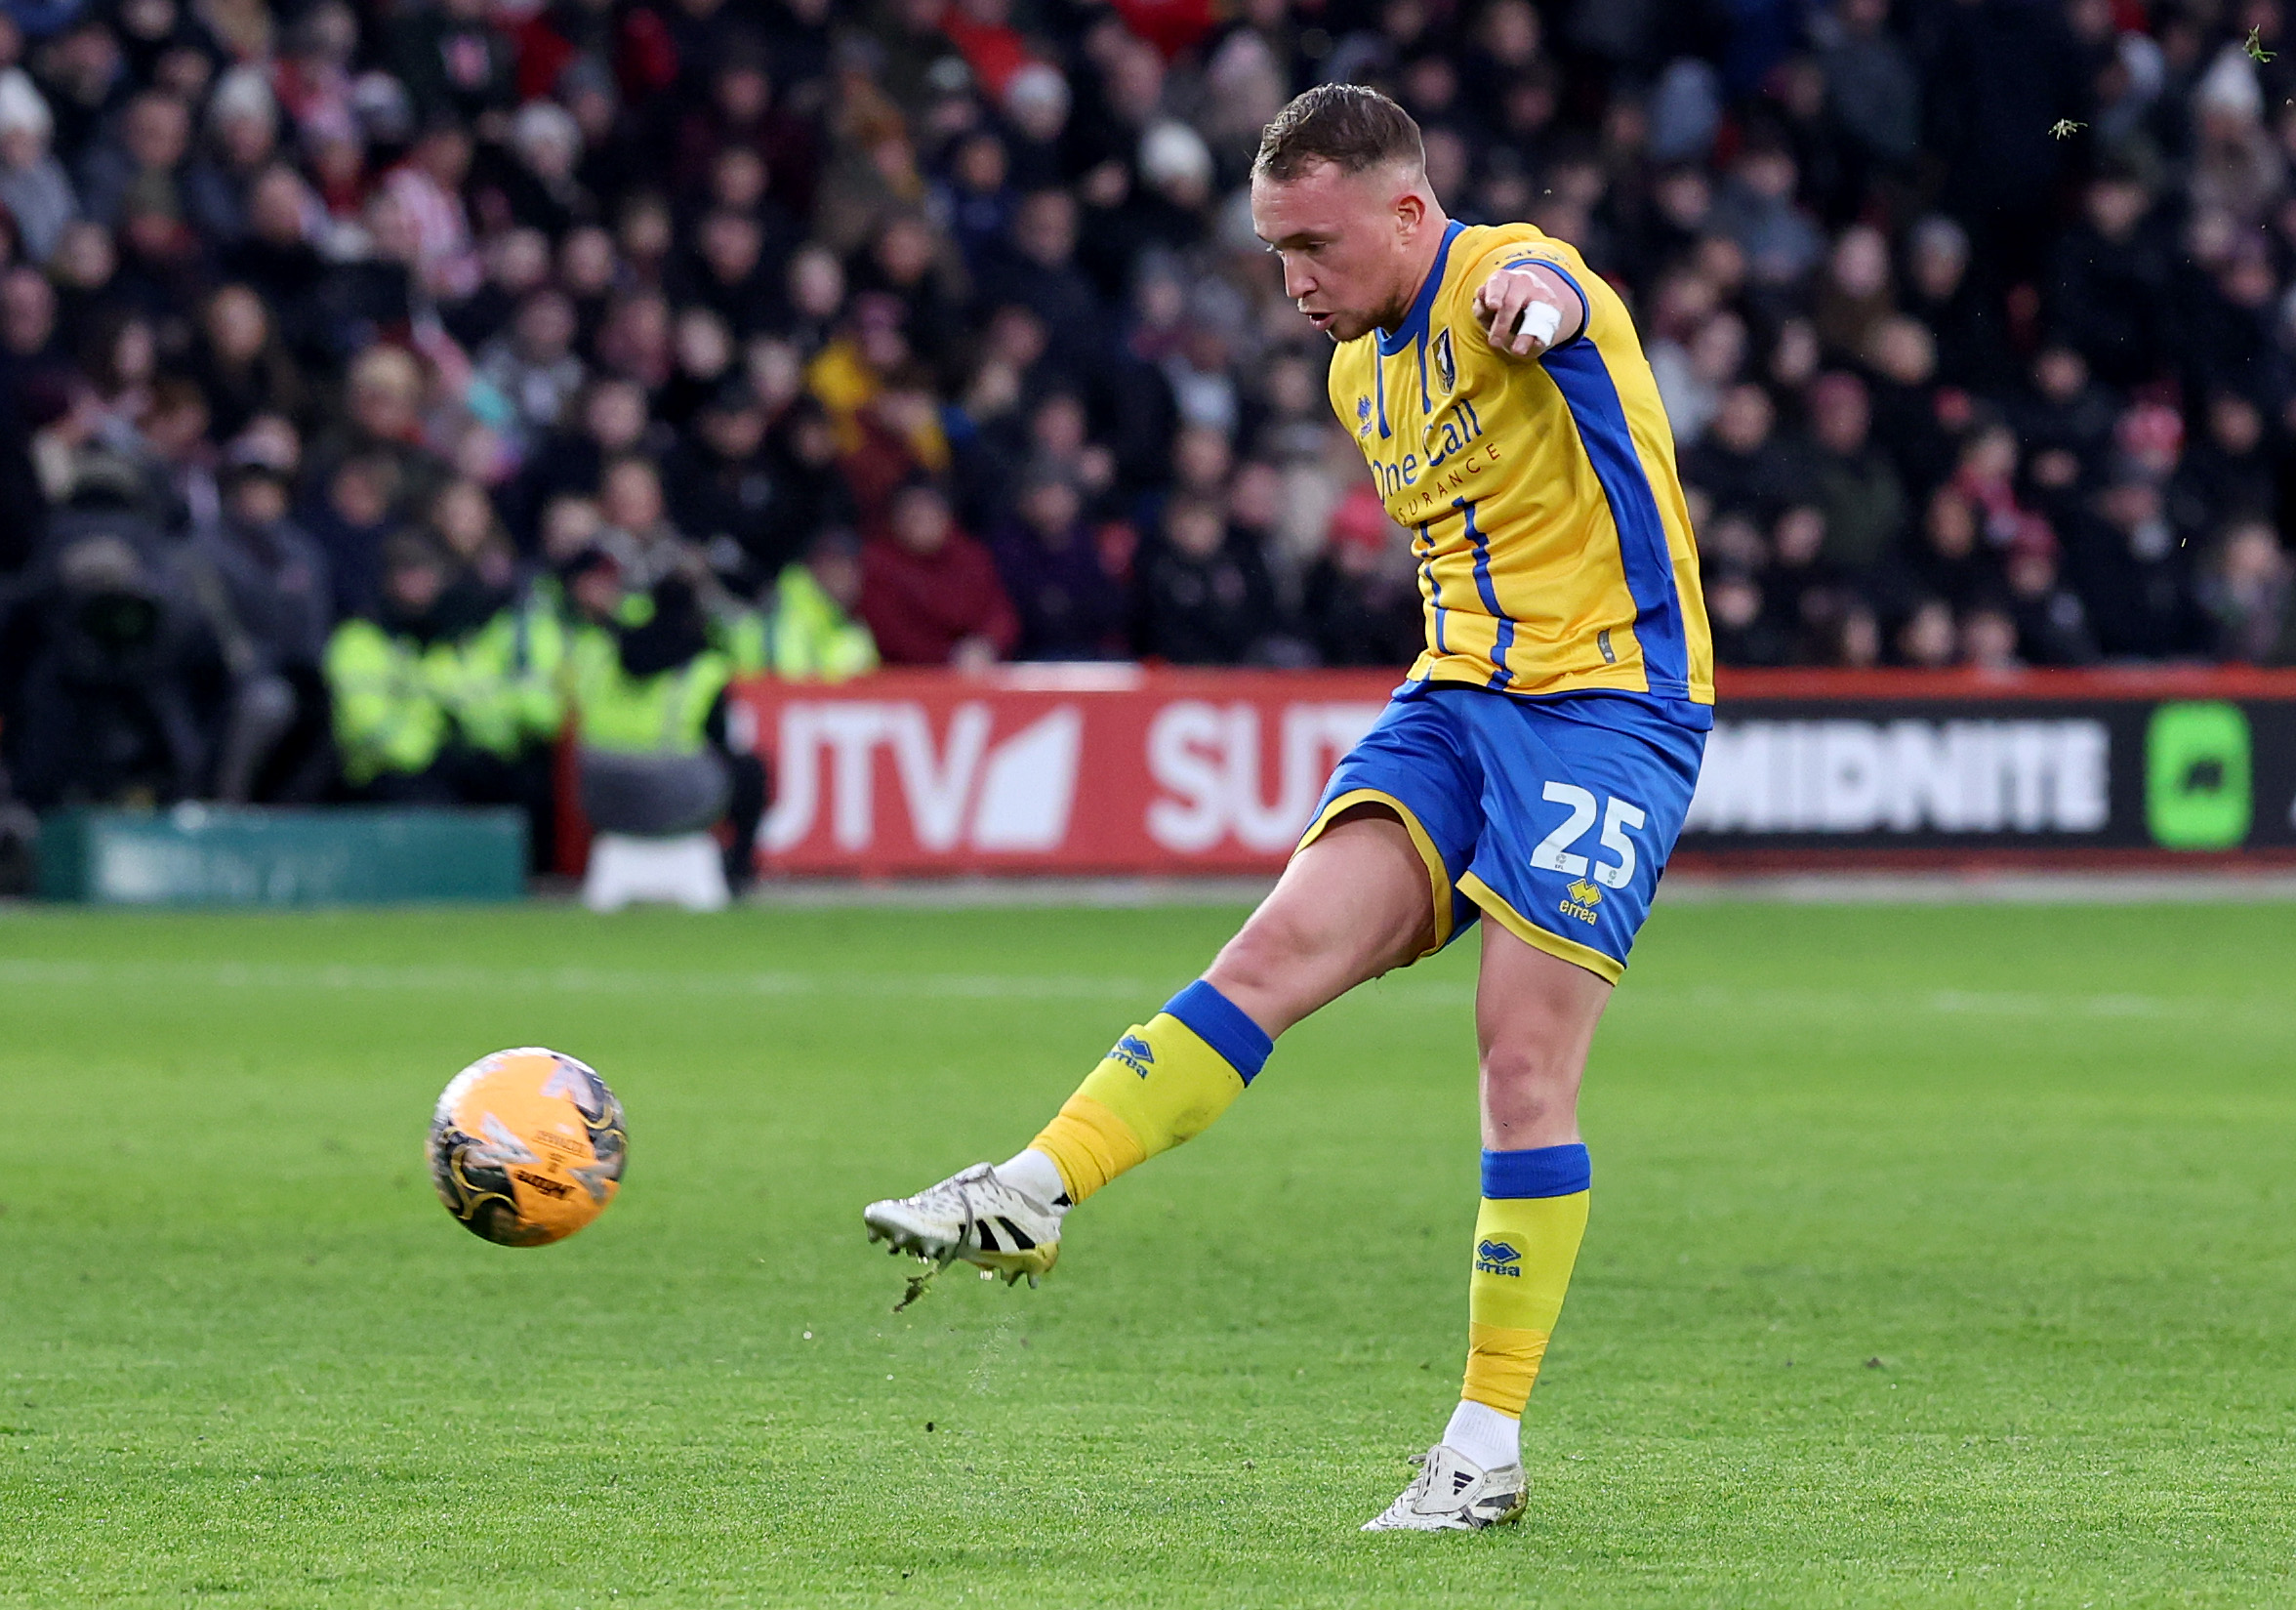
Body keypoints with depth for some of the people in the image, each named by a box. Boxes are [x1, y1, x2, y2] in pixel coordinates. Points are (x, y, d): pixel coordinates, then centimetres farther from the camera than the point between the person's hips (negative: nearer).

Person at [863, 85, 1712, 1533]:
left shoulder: (1502, 277, -13)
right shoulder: (1362, 373, 14)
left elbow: (1547, 292, -39)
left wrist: (1541, 308, -63)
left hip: (1610, 701, -7)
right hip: (1457, 696, 7)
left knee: (1527, 1063, -11)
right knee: (1282, 947, -13)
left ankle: (1489, 1448, -4)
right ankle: (1031, 1197, -21)